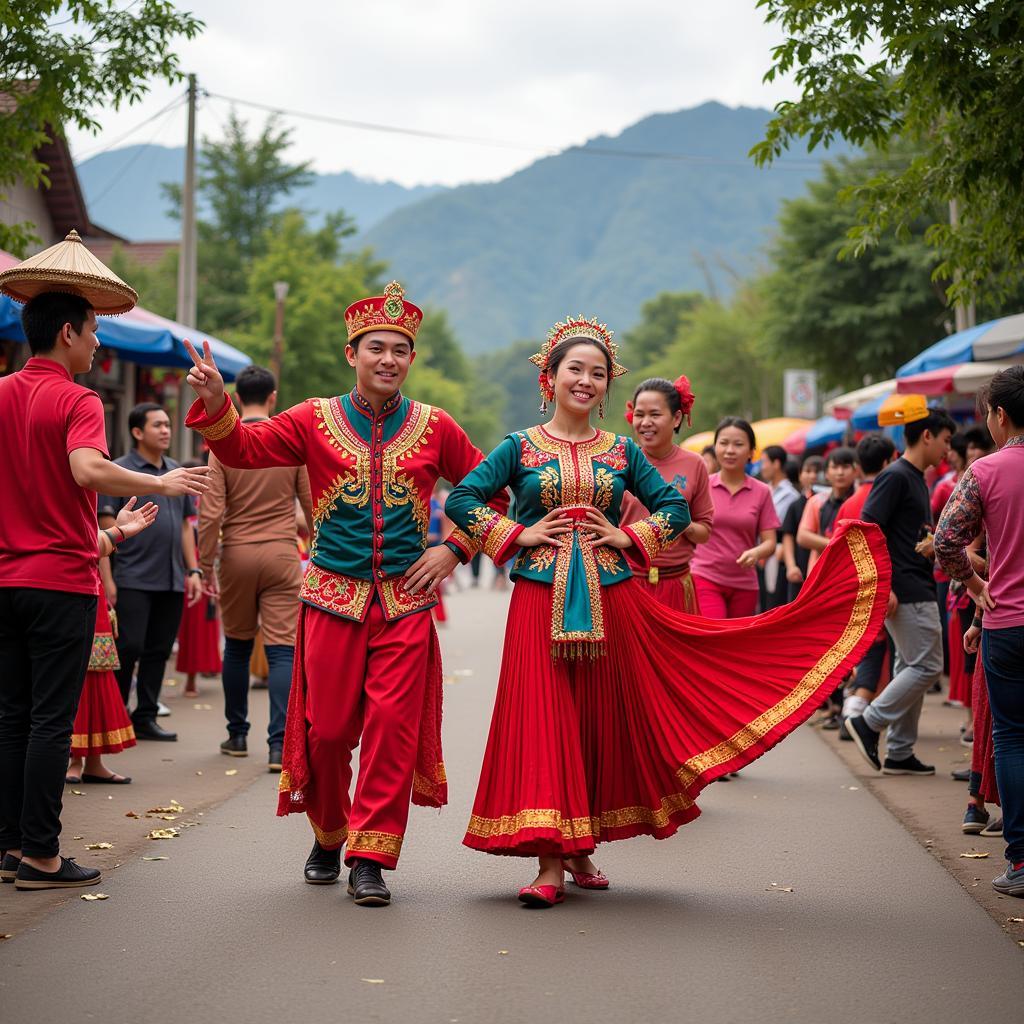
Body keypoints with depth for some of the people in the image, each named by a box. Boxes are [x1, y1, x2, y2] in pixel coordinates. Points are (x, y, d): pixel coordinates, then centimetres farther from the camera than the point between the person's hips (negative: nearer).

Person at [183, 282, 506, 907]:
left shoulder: (436, 428, 6)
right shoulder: (317, 420, 5)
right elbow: (244, 448, -3)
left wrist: (455, 548, 2)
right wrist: (215, 403, -21)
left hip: (406, 600, 0)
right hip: (333, 596, 0)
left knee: (393, 726, -6)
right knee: (328, 727, 4)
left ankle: (370, 856, 2)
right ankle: (328, 836, 27)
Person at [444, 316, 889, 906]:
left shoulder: (621, 451, 10)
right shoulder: (520, 448, 4)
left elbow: (677, 508, 13)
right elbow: (461, 500, 0)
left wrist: (627, 537, -1)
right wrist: (517, 535, -8)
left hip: (611, 602, 3)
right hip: (542, 603, -2)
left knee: (601, 723, 6)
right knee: (544, 724, -6)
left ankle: (582, 847, 20)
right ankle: (551, 862, -5)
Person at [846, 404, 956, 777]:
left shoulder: (916, 480, 17)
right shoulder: (895, 477, -13)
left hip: (916, 590, 10)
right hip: (906, 592, -10)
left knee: (911, 667, 11)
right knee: (926, 666, -8)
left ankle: (899, 754, 15)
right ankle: (868, 723, -2)